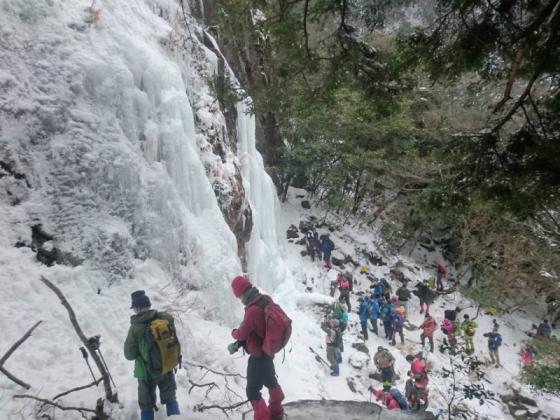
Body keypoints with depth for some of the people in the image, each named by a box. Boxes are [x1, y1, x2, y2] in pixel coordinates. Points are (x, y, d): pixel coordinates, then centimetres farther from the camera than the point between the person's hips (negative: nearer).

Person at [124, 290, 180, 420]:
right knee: (170, 399, 24)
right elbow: (175, 342, 0)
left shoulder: (136, 328, -22)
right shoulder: (166, 318, -13)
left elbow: (129, 355, -13)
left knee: (146, 405, 16)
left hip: (147, 372, -3)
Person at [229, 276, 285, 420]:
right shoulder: (266, 300, -9)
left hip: (258, 356, -9)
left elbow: (241, 334, -21)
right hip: (268, 350, 9)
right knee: (270, 380, 29)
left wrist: (234, 333, 3)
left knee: (252, 391, 5)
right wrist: (239, 343, 2)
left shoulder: (253, 311, -35)